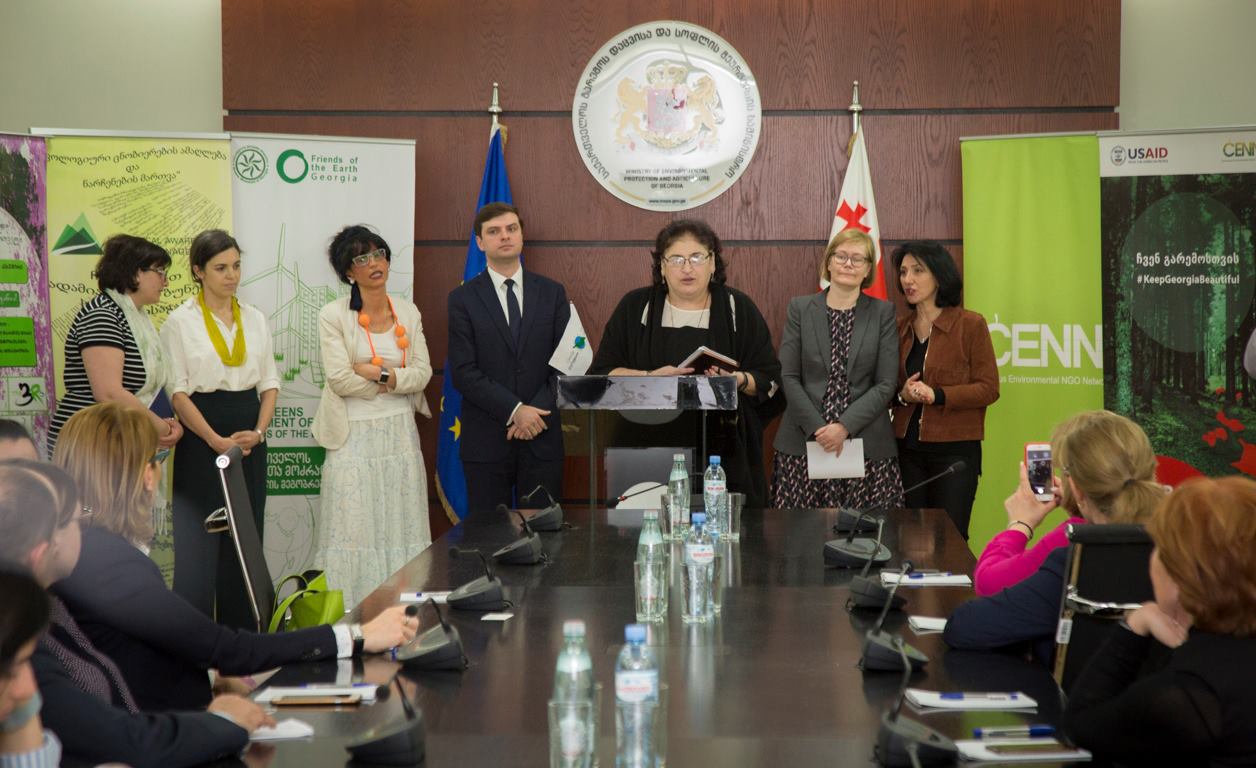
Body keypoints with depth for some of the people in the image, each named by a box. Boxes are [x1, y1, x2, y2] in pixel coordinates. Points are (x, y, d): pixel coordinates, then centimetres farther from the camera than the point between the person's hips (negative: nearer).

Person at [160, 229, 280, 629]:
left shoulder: (254, 319, 10)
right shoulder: (180, 322, -4)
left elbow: (269, 382, 10)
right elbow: (177, 392, -8)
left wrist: (258, 431, -6)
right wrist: (217, 440, -16)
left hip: (249, 441, 5)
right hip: (201, 439, -4)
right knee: (197, 541, -6)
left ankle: (240, 635, 15)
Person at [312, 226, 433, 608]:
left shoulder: (408, 312, 8)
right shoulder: (334, 315, -5)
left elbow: (423, 373, 1)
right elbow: (339, 379, -13)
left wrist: (378, 373, -14)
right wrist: (397, 378, -6)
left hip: (400, 433, 4)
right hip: (354, 436, -4)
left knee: (401, 527, 5)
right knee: (354, 528, -3)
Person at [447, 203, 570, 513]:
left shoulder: (552, 293, 8)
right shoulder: (462, 299, 2)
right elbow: (463, 372, -6)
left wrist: (534, 412, -10)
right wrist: (515, 410, -14)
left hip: (542, 436, 2)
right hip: (485, 440, -1)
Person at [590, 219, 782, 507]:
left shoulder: (738, 309, 8)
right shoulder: (635, 308, 8)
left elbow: (771, 378, 7)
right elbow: (601, 374, 5)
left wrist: (739, 380, -14)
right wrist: (650, 377, -12)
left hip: (724, 455, 0)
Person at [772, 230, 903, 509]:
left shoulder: (883, 313, 7)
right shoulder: (800, 308, 8)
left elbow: (886, 384, 1)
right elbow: (788, 377, 3)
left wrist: (845, 427, -11)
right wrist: (817, 429, -9)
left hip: (867, 444, 0)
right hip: (803, 443, 0)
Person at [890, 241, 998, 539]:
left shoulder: (970, 325, -5)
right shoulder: (899, 327, 8)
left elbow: (989, 388, -7)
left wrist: (937, 395, -18)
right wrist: (902, 395, -7)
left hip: (955, 448, -4)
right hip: (907, 448, 4)